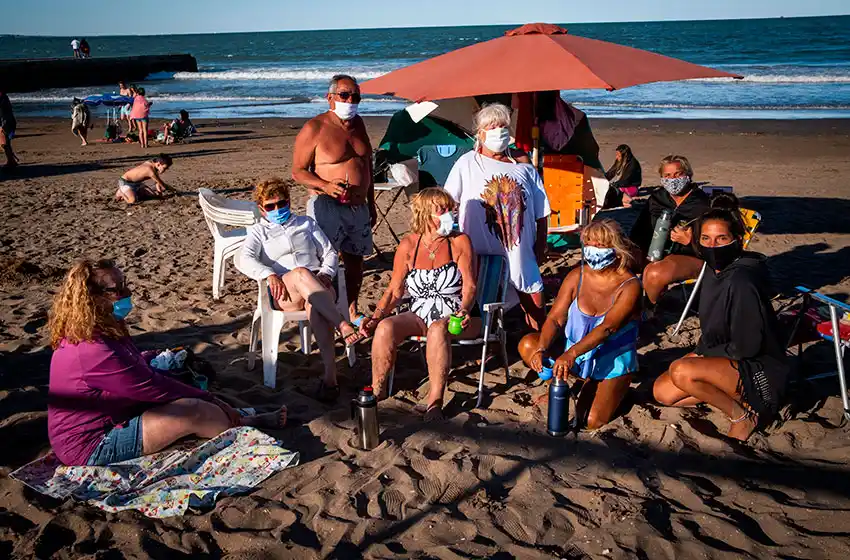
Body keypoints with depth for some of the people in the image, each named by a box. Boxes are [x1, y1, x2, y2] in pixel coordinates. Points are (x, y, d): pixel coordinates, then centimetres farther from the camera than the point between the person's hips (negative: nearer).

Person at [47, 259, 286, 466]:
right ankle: (246, 426, 4)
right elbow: (154, 388, -22)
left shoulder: (100, 334, 2)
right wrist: (209, 399, -13)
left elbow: (138, 366, 14)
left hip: (107, 422, 10)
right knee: (194, 411, -19)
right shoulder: (94, 352, -29)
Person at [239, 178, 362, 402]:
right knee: (300, 273, -38)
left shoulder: (307, 223, 28)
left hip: (317, 286, 1)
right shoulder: (259, 231, 22)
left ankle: (330, 375, -49)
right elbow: (245, 259, 2)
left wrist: (325, 274, -3)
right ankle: (344, 325, -48)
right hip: (284, 293, -1)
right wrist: (270, 275, -17)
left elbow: (329, 253, 20)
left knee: (314, 305, -38)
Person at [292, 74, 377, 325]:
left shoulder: (358, 124, 12)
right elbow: (298, 171, -8)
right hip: (327, 207, -7)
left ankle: (352, 312, 29)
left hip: (359, 208, 7)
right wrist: (325, 186, -25)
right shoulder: (314, 128, -8)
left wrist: (371, 204, 19)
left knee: (355, 261, 14)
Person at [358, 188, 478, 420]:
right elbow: (394, 290, 7)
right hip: (420, 316, 3)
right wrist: (376, 316, -9)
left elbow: (470, 286, -9)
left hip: (454, 317, -3)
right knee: (385, 327, -26)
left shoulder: (460, 242, -1)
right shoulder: (408, 246, 5)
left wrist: (464, 311, -29)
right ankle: (377, 391, -11)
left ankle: (435, 401, -31)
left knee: (438, 329, -37)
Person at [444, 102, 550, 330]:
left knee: (537, 316, 6)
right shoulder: (467, 164, 3)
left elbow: (541, 215, 13)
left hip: (520, 257, 3)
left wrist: (540, 251, 6)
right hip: (479, 258, -2)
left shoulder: (526, 170, 11)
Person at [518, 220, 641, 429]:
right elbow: (555, 319, -12)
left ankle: (615, 390, 15)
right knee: (528, 345, -19)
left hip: (612, 360, -4)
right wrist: (541, 350, -32)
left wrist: (572, 353, -48)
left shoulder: (629, 286, -20)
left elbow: (607, 328, -34)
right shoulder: (577, 276, -8)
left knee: (592, 422, -18)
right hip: (574, 350, 4)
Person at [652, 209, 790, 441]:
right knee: (662, 392, 1)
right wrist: (699, 352, -2)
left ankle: (742, 415, -9)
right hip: (724, 356, 9)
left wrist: (701, 354, -12)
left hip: (760, 368, -9)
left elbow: (745, 347, -25)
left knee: (680, 371, -30)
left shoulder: (741, 282, -27)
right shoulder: (714, 271, 1)